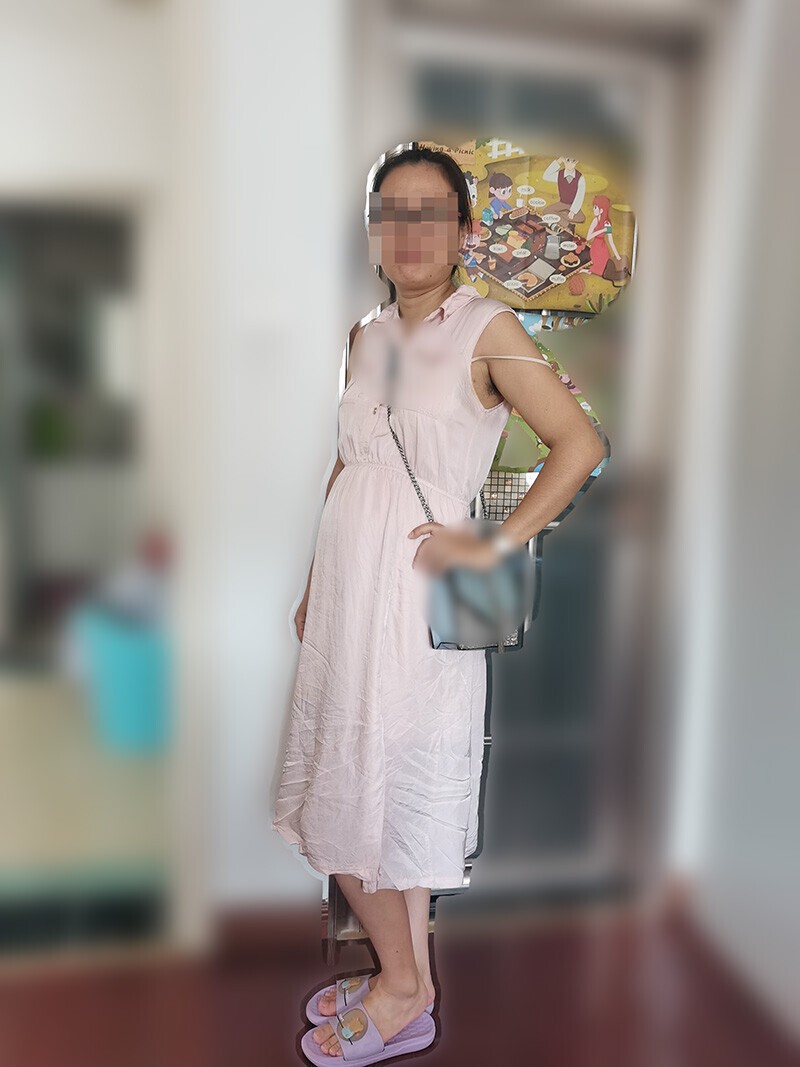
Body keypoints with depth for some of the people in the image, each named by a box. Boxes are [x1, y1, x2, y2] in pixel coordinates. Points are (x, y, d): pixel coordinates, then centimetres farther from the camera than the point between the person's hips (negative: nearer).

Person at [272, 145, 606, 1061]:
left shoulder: (488, 328, -7)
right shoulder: (368, 336, 12)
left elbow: (582, 445, -13)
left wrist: (496, 545, -14)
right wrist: (312, 589, 15)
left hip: (419, 591, -7)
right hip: (344, 588, 7)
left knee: (398, 790, 5)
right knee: (342, 788, 14)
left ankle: (406, 988, 29)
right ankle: (399, 968, 35)